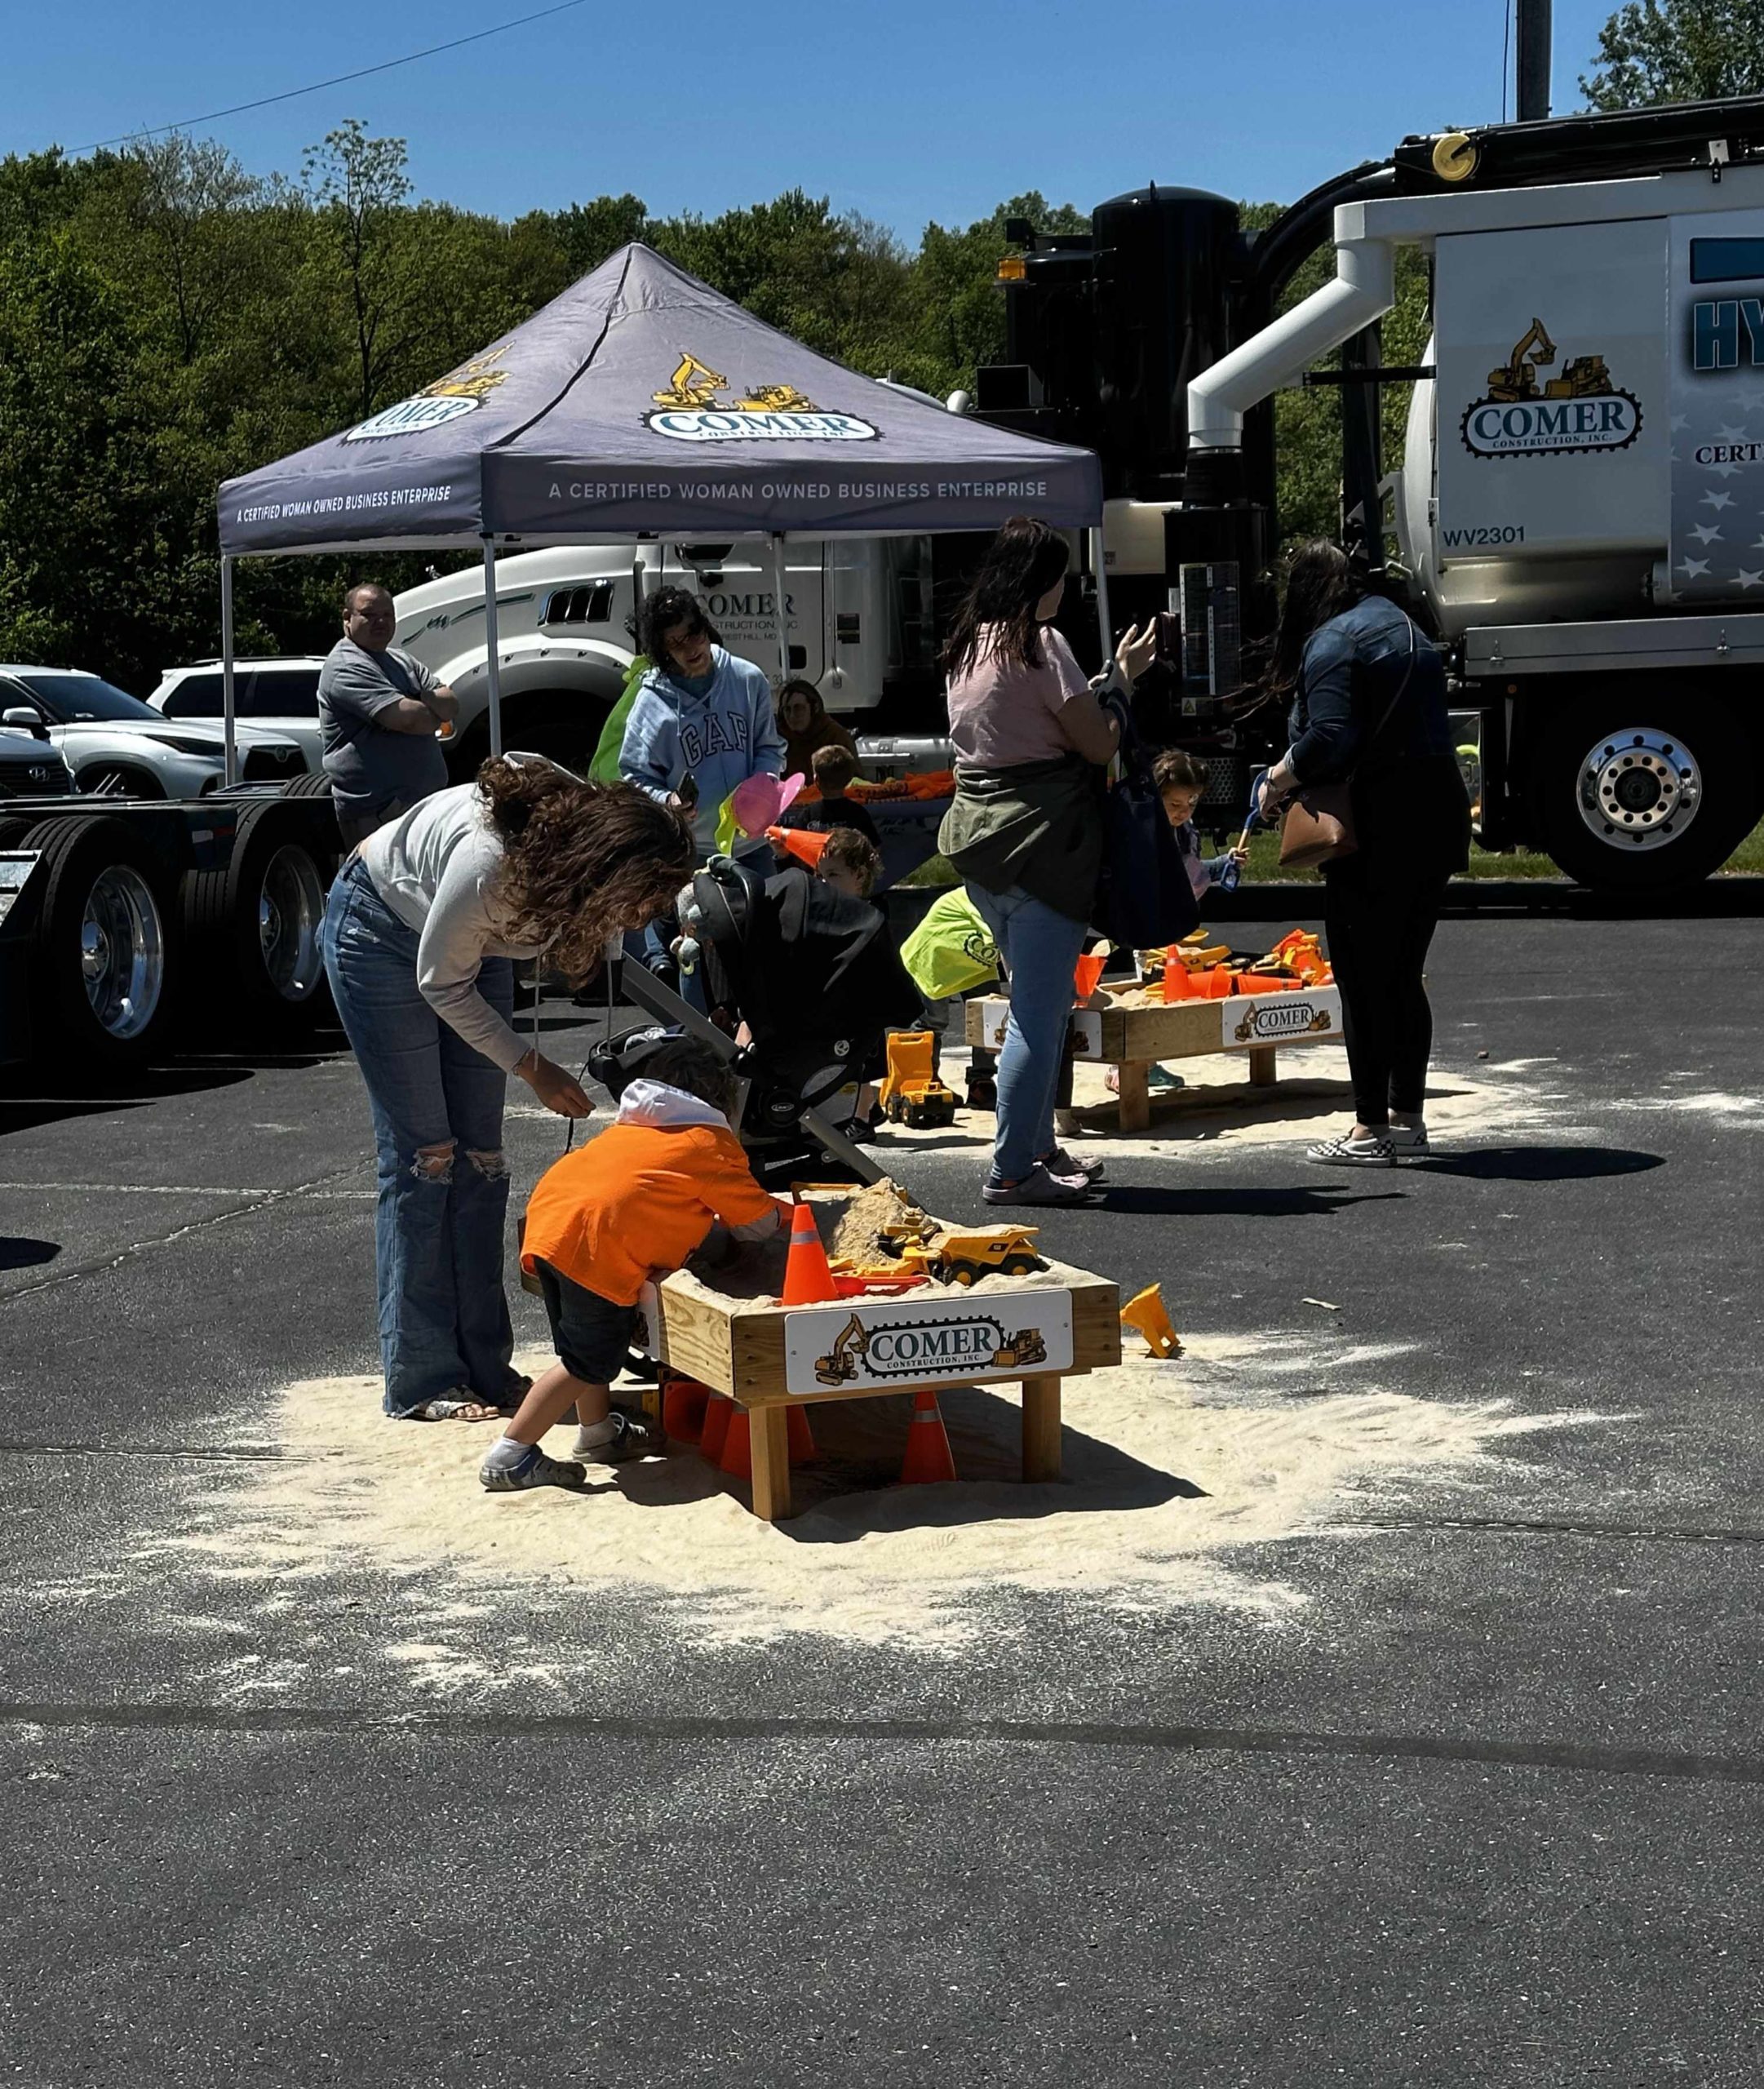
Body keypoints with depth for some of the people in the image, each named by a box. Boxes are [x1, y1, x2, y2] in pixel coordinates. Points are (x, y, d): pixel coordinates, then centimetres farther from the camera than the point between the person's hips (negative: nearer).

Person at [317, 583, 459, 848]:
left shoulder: (401, 661, 21)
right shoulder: (346, 667, -9)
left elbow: (451, 704, 11)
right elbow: (406, 718, -19)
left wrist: (421, 704, -9)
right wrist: (436, 715, 2)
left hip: (429, 802, 9)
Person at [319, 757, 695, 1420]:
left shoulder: (597, 846, -24)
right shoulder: (488, 862, -41)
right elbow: (441, 983, -25)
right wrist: (531, 1067, -21)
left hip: (473, 945, 6)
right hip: (379, 930, -6)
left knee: (479, 1156, 3)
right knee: (422, 1153, -9)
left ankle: (484, 1366, 9)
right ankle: (421, 1382, -4)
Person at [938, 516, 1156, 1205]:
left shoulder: (968, 646, 15)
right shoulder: (1039, 645, -12)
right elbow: (1099, 744, -10)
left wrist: (1107, 679, 19)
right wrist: (1122, 678, 5)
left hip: (978, 836, 9)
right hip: (1040, 842, -9)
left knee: (1035, 1004, 19)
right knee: (1040, 1011, -5)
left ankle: (1036, 1148, 25)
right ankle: (1012, 1169, -3)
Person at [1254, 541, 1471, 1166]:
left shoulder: (1330, 644, -10)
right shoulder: (1401, 626, 17)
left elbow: (1331, 740, -23)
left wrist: (1281, 779, -7)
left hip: (1379, 827, -8)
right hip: (1437, 815, 9)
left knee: (1364, 979, 0)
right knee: (1404, 976, 15)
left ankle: (1371, 1130, 3)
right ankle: (1407, 1118, 21)